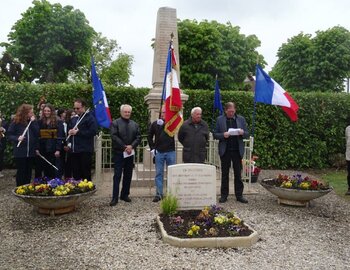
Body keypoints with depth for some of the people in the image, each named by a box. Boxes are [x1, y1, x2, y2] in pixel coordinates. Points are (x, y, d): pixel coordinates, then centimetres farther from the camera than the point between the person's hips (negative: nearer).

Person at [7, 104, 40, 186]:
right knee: (21, 172, 4)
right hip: (20, 152, -3)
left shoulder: (33, 122, 6)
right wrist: (17, 138, -20)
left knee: (28, 172, 10)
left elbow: (37, 134, -5)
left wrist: (33, 122, -10)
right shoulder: (16, 122, -4)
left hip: (31, 152, 4)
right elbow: (9, 134, -2)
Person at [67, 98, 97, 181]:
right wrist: (70, 132, 4)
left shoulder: (90, 118, -5)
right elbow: (69, 130, 29)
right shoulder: (73, 119, 19)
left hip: (85, 151, -7)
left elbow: (93, 132, -17)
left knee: (86, 174, -2)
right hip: (74, 150, 7)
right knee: (76, 174, 11)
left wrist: (77, 132, -14)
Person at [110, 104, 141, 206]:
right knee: (117, 175, -3)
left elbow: (138, 137, 5)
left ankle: (125, 195, 21)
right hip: (119, 153, -5)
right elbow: (114, 137, -12)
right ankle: (115, 197, 0)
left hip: (130, 153, 5)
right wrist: (124, 147, -17)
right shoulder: (115, 123, -2)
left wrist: (131, 146, -12)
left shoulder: (134, 124, 12)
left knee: (128, 175, 10)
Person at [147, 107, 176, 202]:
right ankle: (158, 194, 12)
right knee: (158, 174, 5)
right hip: (159, 152, 1)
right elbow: (149, 136, 13)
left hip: (170, 152, -1)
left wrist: (163, 124, -29)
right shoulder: (155, 123, 6)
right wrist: (152, 148, 5)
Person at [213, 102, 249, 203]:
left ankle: (239, 195, 13)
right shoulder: (220, 119, 4)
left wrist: (242, 133, -14)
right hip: (225, 150, -1)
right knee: (224, 174, 7)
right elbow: (215, 134, 3)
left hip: (237, 150, 1)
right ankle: (224, 195, 15)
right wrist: (223, 135, -17)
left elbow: (247, 134, 8)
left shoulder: (241, 119, 7)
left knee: (238, 173, 5)